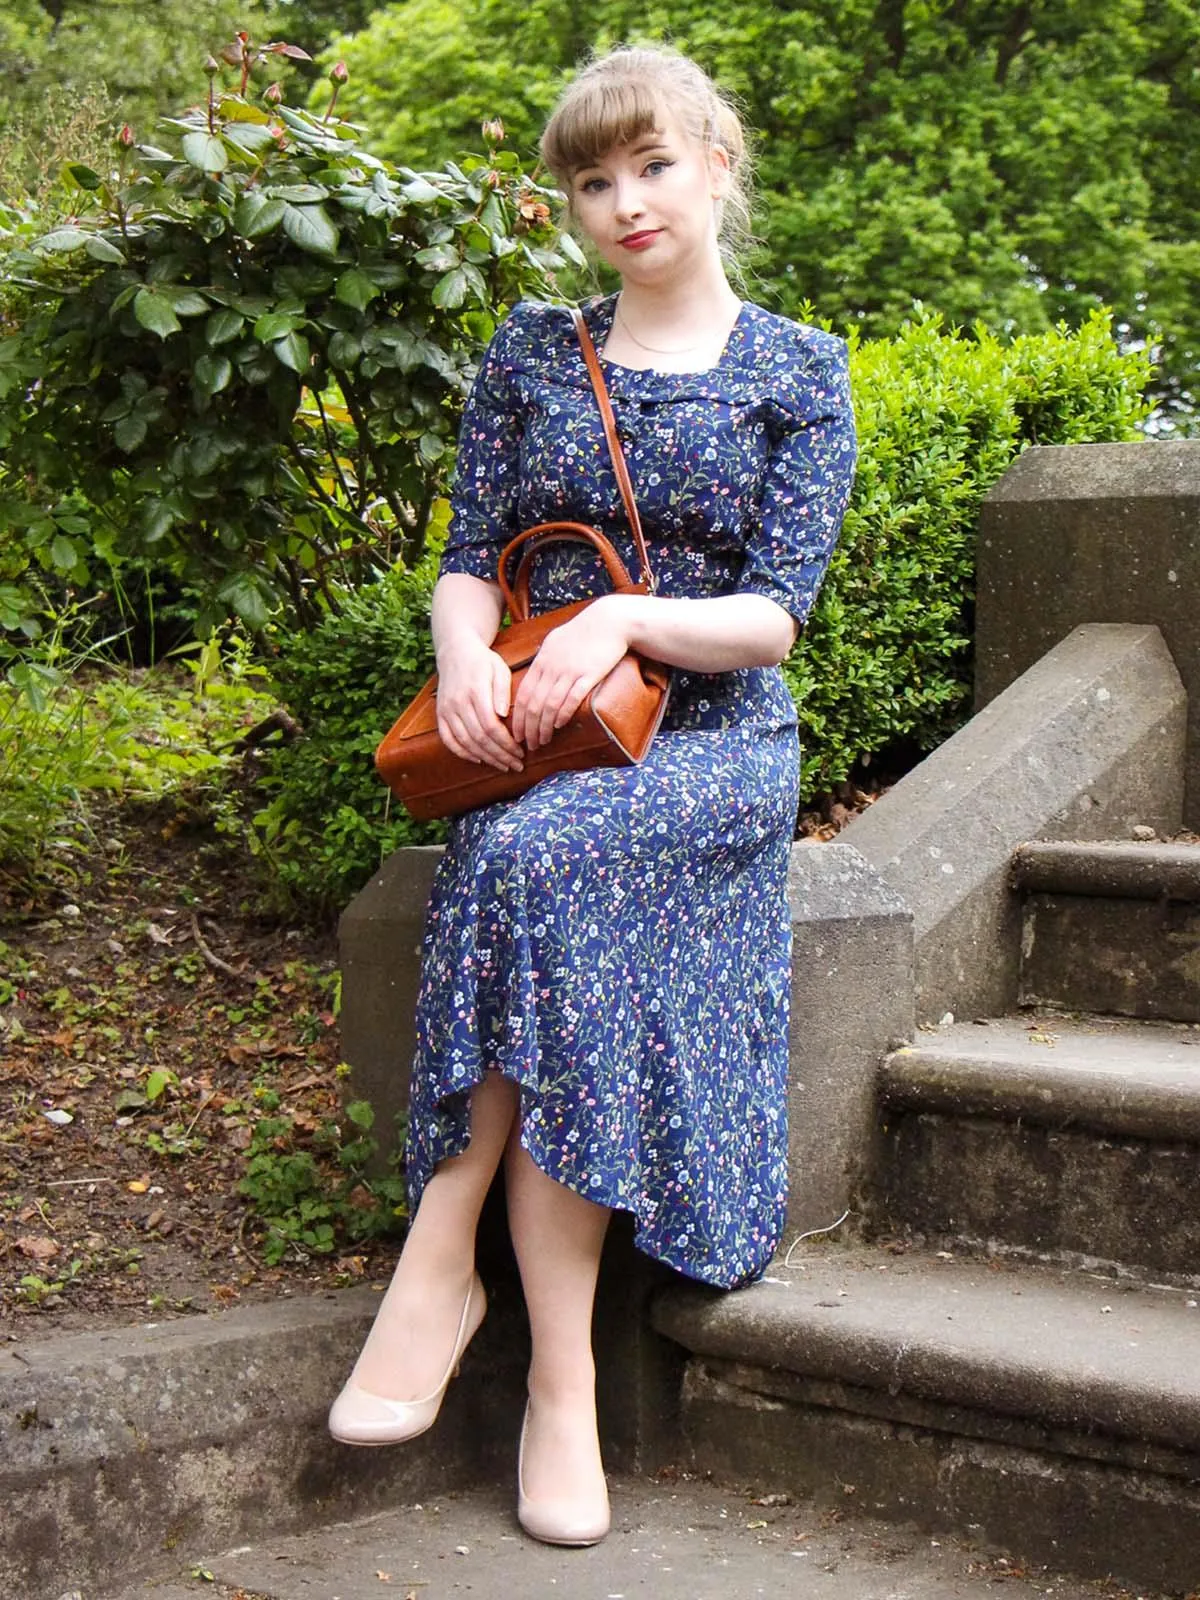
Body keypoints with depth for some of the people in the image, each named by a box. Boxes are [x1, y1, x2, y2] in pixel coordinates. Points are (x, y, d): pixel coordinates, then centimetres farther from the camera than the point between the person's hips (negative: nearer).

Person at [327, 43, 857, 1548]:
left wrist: (627, 615, -22)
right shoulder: (532, 349, 13)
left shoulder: (797, 369, 5)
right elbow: (469, 561, 8)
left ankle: (442, 1259, -27)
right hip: (531, 742, 2)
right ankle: (561, 1373, -29)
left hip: (714, 745, -2)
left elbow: (773, 617, -4)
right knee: (537, 867, -33)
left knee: (535, 854, -35)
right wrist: (463, 656, -15)